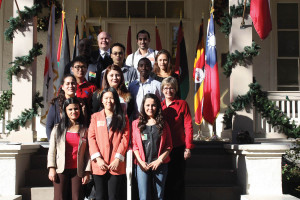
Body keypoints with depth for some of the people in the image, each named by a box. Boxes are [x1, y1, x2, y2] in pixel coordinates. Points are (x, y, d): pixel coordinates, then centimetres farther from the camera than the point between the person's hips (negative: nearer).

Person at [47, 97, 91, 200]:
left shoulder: (85, 130, 8)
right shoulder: (58, 128, 8)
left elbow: (87, 153, 5)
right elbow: (52, 150, 6)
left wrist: (87, 172, -1)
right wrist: (51, 168, -4)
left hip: (78, 171, 0)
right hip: (61, 170, 0)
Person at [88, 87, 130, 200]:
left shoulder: (122, 118, 11)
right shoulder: (95, 117, 12)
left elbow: (125, 138, 2)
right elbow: (91, 137, 4)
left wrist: (118, 159, -9)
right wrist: (98, 158, -8)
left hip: (116, 164, -1)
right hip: (99, 165, 1)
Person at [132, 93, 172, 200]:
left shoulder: (163, 124, 6)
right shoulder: (136, 123, 6)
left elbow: (168, 146, 4)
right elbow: (134, 144, 3)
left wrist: (159, 160, -8)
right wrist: (140, 161, -8)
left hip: (160, 164, 1)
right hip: (142, 165, -1)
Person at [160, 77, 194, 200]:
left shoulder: (182, 104, 1)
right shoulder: (159, 105, 10)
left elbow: (188, 126, -3)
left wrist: (188, 147, -9)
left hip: (179, 148, -2)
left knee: (178, 180, 3)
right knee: (165, 180, 6)